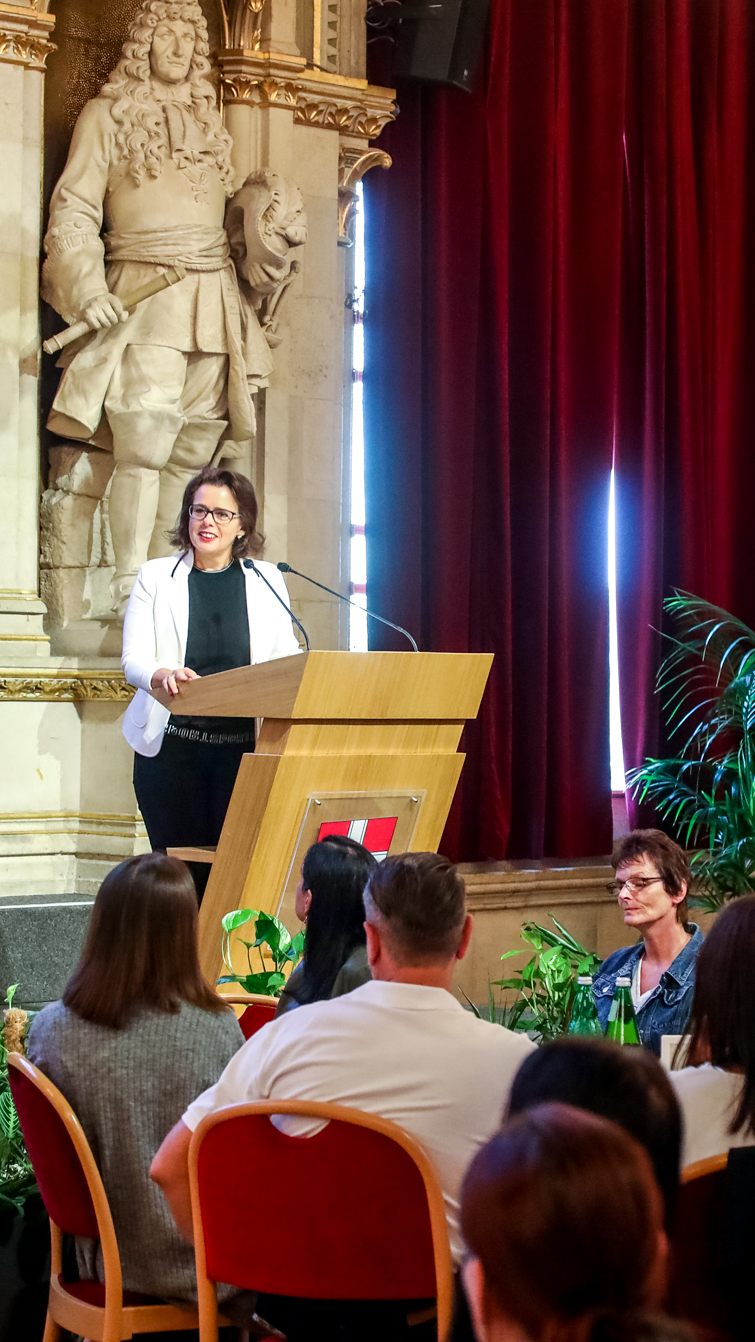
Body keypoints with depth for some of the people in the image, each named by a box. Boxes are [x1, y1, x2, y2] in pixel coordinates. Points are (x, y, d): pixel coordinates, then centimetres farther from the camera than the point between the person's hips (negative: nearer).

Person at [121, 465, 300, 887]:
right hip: (172, 745, 0)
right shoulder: (156, 577, 8)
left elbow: (287, 658, 8)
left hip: (243, 747, 1)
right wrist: (163, 675, -24)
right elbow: (133, 661, -1)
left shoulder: (267, 581, 11)